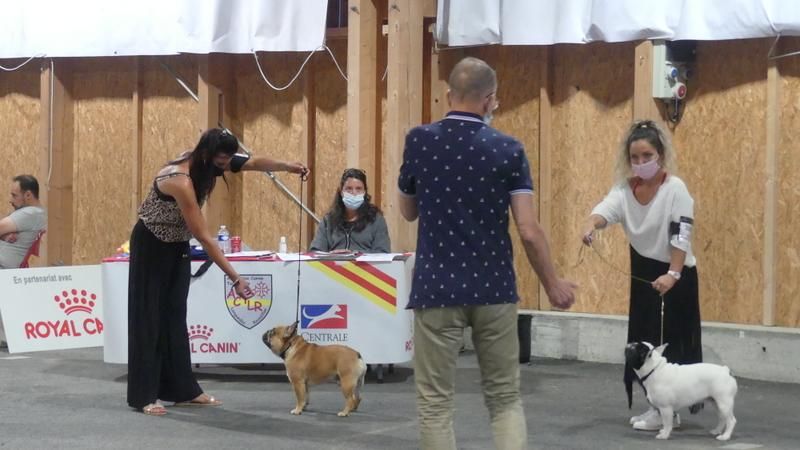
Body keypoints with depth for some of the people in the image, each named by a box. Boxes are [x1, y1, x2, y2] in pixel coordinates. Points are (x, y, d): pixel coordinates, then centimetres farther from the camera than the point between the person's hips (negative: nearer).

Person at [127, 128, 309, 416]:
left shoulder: (206, 163, -12)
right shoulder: (181, 181, -35)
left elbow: (254, 163, -5)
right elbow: (203, 237, -35)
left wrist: (287, 166, -25)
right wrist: (234, 278, -33)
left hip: (177, 245, 8)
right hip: (152, 246, -8)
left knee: (175, 316, 9)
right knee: (149, 317, -7)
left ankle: (182, 389, 12)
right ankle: (144, 396, -5)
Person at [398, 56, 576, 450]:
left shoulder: (418, 142, -2)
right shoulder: (508, 150, -5)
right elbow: (528, 230, -8)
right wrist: (552, 285, 5)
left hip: (437, 289, -1)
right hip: (493, 289, 1)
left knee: (435, 403, 5)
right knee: (505, 398, 12)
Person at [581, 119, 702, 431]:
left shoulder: (675, 188, -15)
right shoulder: (624, 188, -1)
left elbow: (680, 236, -19)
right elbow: (606, 209, -21)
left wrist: (673, 275, -30)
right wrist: (591, 226, -44)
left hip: (675, 275, -6)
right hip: (643, 272, 6)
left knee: (667, 342, -6)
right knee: (644, 340, 9)